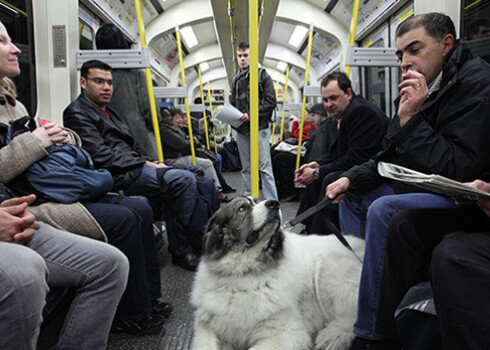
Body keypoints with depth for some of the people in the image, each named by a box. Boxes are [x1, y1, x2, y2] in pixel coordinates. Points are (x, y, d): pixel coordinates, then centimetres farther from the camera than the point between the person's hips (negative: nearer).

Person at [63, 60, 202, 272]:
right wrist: (143, 164, -13)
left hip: (136, 168, 9)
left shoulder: (110, 113, 28)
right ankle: (181, 251, -14)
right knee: (184, 180, -23)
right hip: (118, 176, -9)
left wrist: (153, 163, 6)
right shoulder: (77, 113, -1)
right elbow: (100, 155, -14)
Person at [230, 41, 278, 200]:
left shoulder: (262, 75, 1)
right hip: (241, 130, 5)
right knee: (246, 168, 11)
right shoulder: (236, 79, 16)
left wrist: (251, 114, -17)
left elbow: (270, 101, -8)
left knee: (265, 167, -7)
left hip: (259, 127, -5)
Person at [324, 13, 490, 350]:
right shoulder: (419, 88, 9)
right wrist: (351, 178, -3)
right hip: (418, 184, 10)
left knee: (383, 210, -31)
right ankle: (360, 282, 11)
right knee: (351, 196, 12)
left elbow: (459, 168, -26)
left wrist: (411, 119, -27)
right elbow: (389, 158, 13)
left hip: (460, 194, -10)